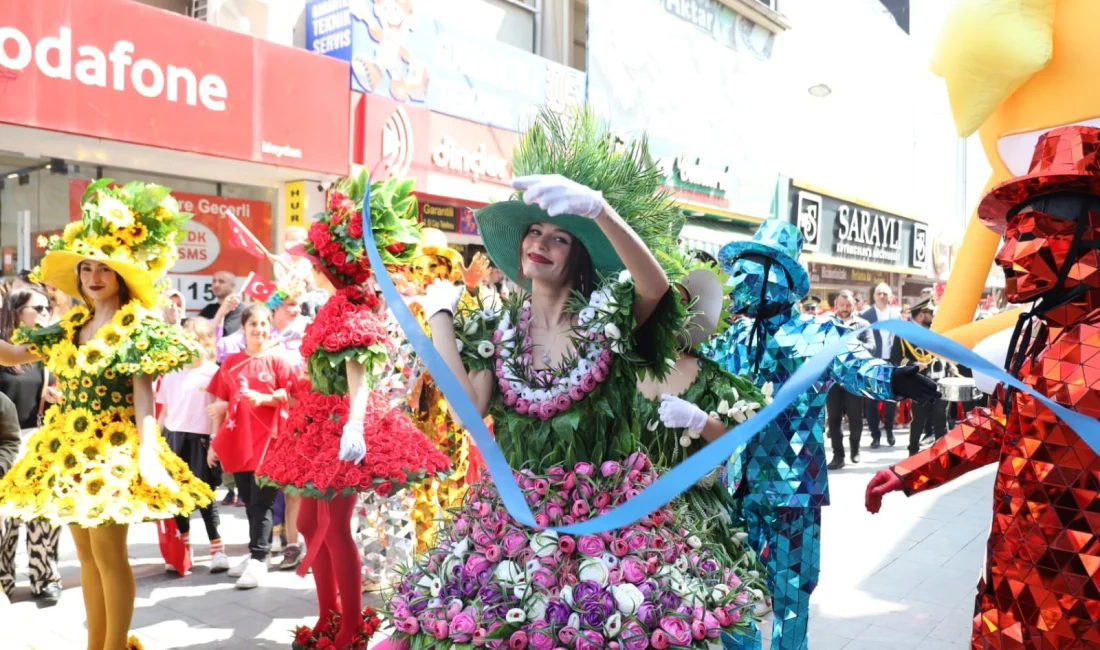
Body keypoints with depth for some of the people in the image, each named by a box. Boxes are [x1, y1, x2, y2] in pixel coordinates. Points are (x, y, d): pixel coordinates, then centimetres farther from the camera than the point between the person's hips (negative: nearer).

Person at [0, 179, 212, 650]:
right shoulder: (70, 326, 11)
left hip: (113, 450, -7)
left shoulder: (138, 327, -9)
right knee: (85, 551, 13)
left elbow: (143, 396, -14)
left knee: (108, 550, -3)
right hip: (68, 449, 7)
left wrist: (148, 453, -23)